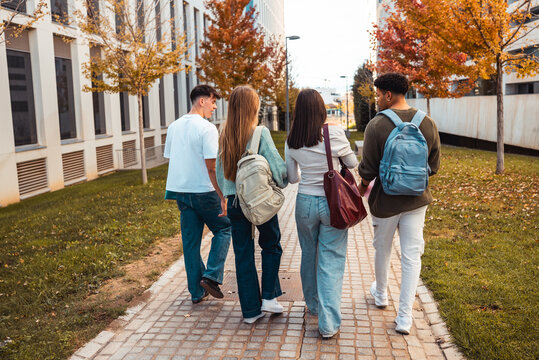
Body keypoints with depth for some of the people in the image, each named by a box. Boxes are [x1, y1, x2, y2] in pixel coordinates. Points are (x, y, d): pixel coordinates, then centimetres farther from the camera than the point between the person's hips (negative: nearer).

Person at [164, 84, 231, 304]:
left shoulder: (174, 127, 10)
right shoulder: (207, 129, -13)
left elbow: (170, 159, 15)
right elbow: (211, 167, -18)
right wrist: (222, 197, -14)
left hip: (180, 190, 7)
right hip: (203, 191, -6)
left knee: (190, 241, 11)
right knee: (224, 228, 13)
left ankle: (196, 291, 19)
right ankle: (211, 276, 1)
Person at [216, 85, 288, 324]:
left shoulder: (224, 136, 2)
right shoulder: (260, 134, -12)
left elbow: (220, 172, 8)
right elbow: (277, 167, -11)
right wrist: (282, 182, 8)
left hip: (235, 202, 4)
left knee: (243, 254, 11)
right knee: (271, 246, 20)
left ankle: (250, 310, 19)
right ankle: (268, 297, 18)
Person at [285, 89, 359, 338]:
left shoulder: (292, 141, -3)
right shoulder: (333, 133, -13)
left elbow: (292, 177, 7)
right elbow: (352, 163, 0)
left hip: (305, 202, 3)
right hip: (332, 203, -3)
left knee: (309, 255, 21)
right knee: (331, 261, 4)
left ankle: (313, 305, 39)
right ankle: (328, 323, 5)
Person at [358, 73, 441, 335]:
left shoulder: (377, 125, -17)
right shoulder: (428, 124, -3)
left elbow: (368, 169, -14)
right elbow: (433, 167, 4)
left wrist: (363, 186, 7)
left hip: (386, 200, -3)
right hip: (417, 199, 3)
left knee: (382, 249, 20)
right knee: (411, 256, 8)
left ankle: (381, 294, 43)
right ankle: (404, 317, 12)